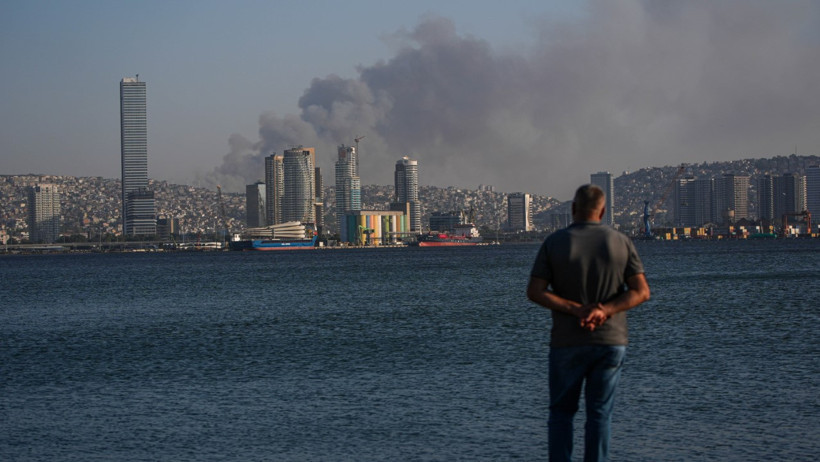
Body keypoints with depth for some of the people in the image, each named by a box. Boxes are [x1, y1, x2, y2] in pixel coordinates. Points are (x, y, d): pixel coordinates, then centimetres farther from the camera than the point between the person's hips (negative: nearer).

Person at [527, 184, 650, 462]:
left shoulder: (554, 243, -5)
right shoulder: (620, 242, -1)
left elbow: (534, 292, -11)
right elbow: (642, 291, -7)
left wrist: (578, 310, -14)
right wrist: (604, 311, -16)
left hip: (568, 342, -1)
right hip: (610, 341, 1)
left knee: (561, 411, 12)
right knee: (599, 414, 7)